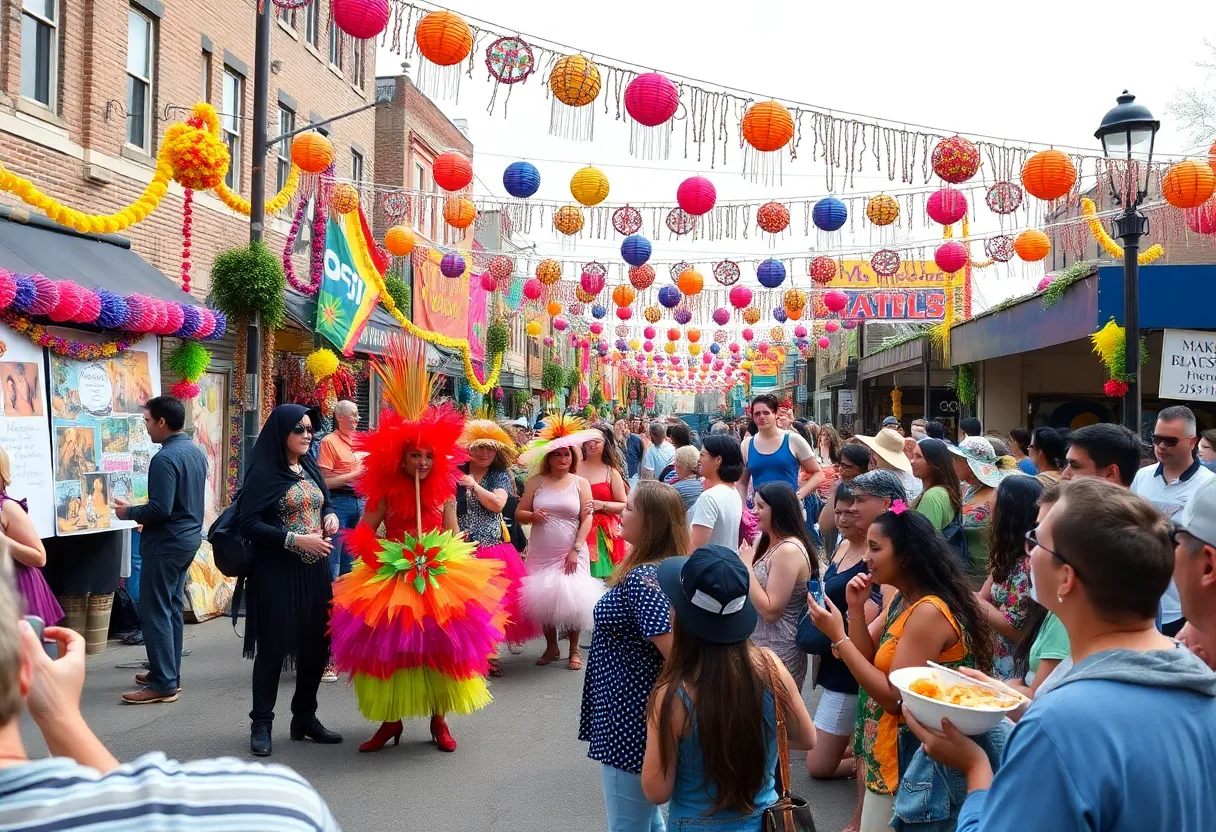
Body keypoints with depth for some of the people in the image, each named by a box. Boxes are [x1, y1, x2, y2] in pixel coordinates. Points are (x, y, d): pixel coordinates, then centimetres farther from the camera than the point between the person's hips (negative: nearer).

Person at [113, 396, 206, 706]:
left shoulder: (165, 458, -20)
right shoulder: (196, 452, 9)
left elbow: (160, 509, -25)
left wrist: (129, 512, -8)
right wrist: (143, 514, 18)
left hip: (166, 544, -9)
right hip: (189, 538, 10)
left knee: (154, 612, -3)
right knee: (172, 608, 16)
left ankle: (163, 683, 0)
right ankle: (170, 672, 24)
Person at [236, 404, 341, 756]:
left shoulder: (310, 469, 12)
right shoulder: (264, 472, -9)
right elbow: (249, 523, -15)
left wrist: (330, 515, 0)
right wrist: (296, 540, -22)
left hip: (315, 570, 7)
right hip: (277, 572, -6)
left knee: (316, 644, 10)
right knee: (274, 645, 1)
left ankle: (304, 717, 25)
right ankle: (261, 724, 15)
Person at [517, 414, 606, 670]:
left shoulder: (580, 483, 1)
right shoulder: (536, 482, 3)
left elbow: (587, 518, -4)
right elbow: (518, 513, 3)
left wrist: (576, 550, -11)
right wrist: (532, 516, -19)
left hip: (571, 553, -2)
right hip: (541, 553, 2)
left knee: (572, 599, -1)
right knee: (544, 598, 8)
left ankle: (574, 649, 18)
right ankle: (551, 646, 28)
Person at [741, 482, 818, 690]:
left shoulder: (790, 550, -20)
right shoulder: (766, 542, 9)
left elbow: (770, 611, -23)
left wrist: (746, 566, -19)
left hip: (777, 653, -9)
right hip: (759, 644, 9)